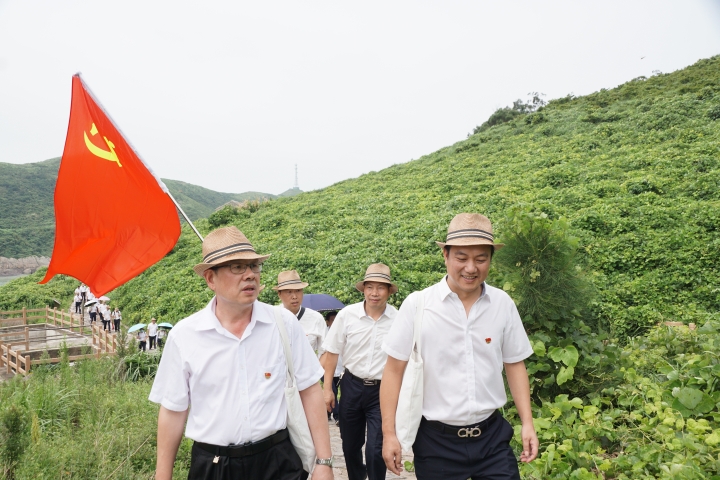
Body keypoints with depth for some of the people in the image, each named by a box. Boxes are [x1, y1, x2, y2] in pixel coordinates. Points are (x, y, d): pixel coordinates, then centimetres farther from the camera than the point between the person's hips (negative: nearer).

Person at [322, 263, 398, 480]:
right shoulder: (346, 315, -8)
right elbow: (332, 353, 0)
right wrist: (327, 388, -1)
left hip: (383, 390, -2)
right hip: (352, 386, 2)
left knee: (376, 450, -6)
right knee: (350, 445, 18)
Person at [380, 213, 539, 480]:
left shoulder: (503, 304, -2)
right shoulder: (417, 304, -11)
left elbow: (514, 365, 8)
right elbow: (394, 370, -7)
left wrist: (528, 423, 4)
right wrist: (389, 433, -7)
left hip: (492, 437, 2)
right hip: (436, 440, -1)